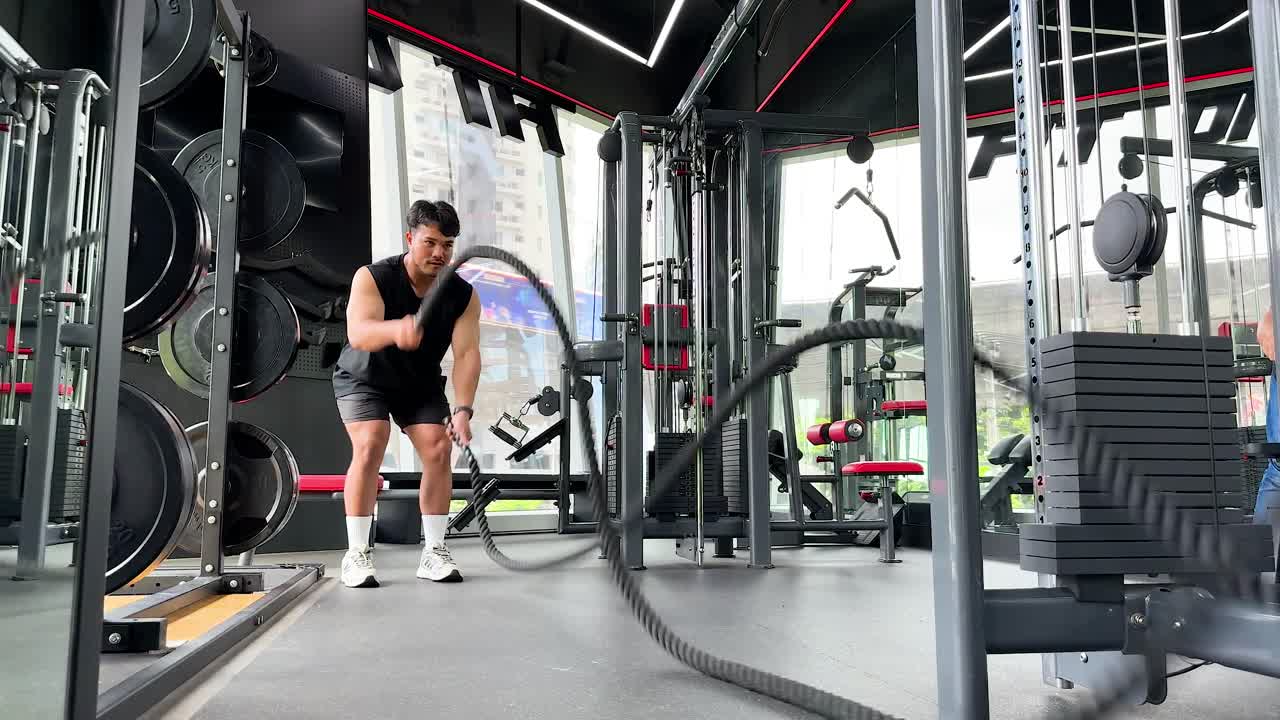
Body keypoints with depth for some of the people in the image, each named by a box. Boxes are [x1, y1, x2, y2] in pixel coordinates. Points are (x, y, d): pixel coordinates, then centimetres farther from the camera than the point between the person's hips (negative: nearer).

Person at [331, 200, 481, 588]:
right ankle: (356, 553, -14)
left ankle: (434, 552, -2)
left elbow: (467, 353, -25)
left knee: (438, 451, -12)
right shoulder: (372, 278, -26)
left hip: (421, 384, 3)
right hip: (364, 379, -3)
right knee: (370, 448, -23)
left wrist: (463, 409, -39)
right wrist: (395, 330, -66)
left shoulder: (464, 295, -18)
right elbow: (357, 334, -43)